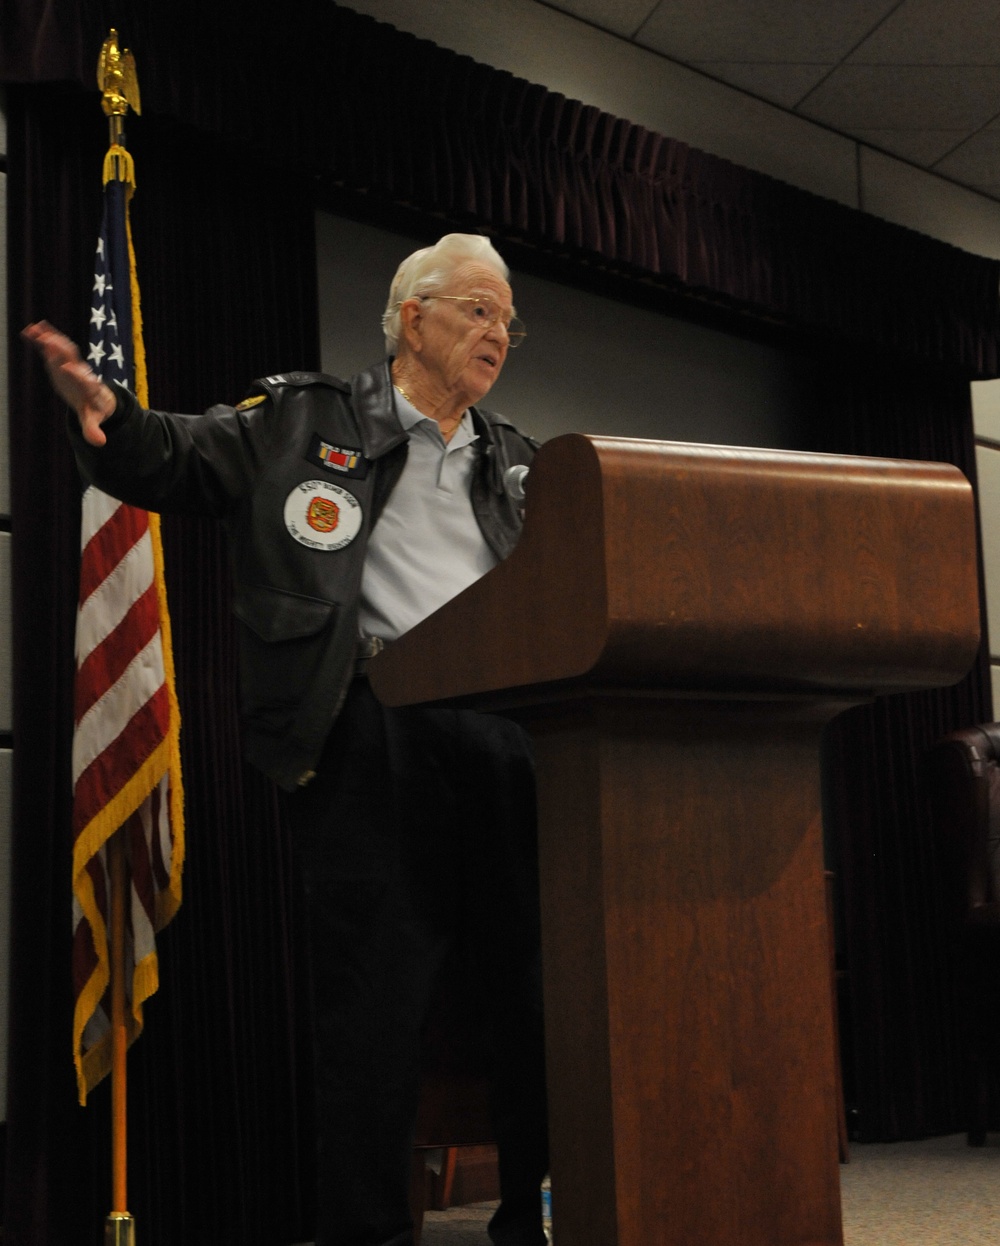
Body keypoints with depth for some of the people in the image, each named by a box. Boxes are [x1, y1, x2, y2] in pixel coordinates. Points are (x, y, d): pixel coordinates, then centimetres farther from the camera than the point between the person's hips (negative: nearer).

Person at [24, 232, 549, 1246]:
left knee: (539, 982, 7)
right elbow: (171, 463, 9)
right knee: (373, 998, -4)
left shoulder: (515, 461, 23)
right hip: (374, 736, -4)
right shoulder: (303, 421, 11)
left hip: (509, 735, 5)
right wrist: (107, 416, -11)